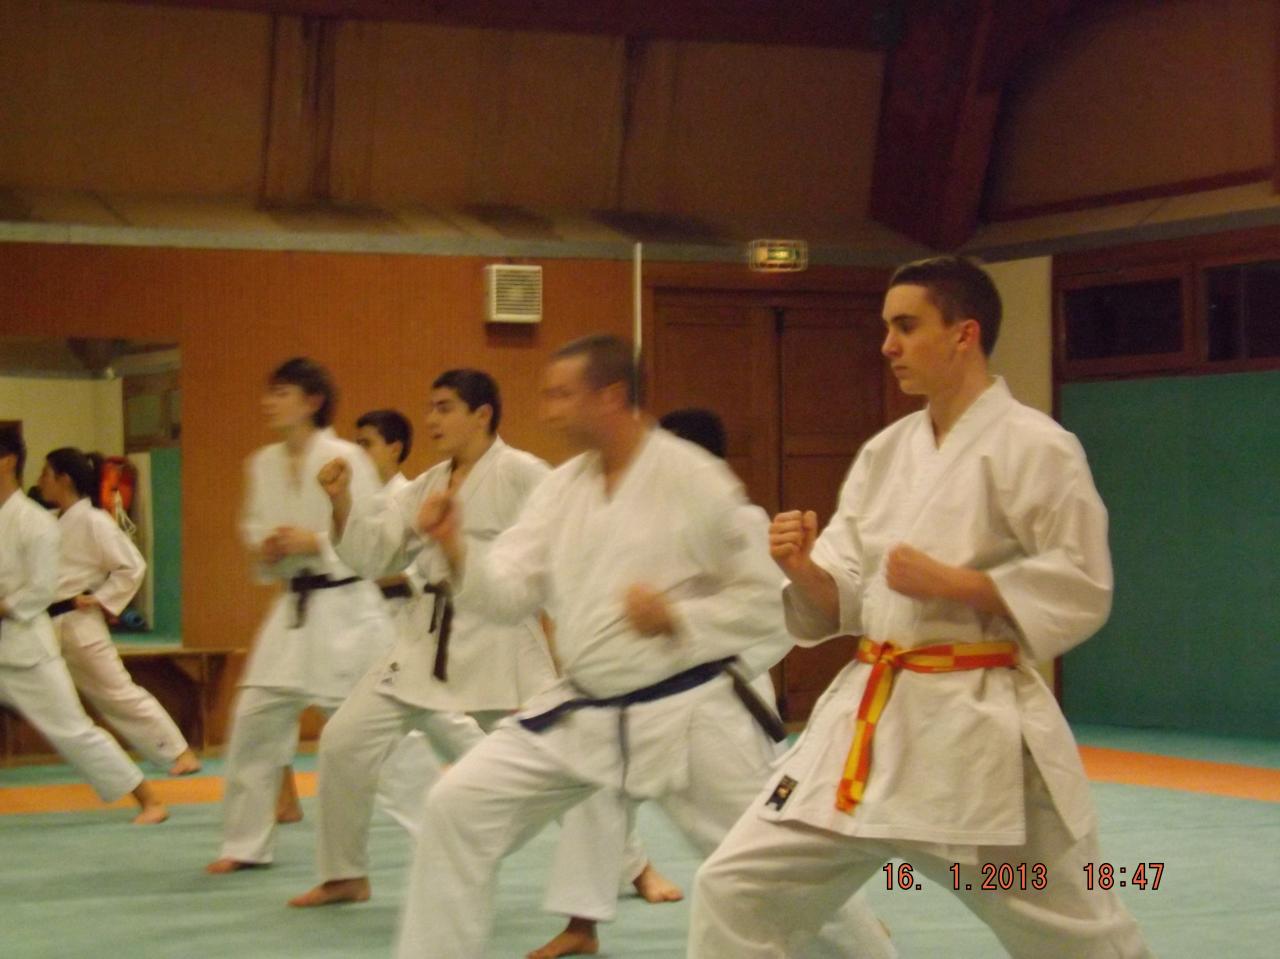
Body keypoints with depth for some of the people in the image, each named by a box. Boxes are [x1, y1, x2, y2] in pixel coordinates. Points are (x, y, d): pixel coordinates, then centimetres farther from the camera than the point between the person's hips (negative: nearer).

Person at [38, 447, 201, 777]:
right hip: (42, 627, 8)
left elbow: (132, 567, -14)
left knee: (120, 693, -2)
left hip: (76, 625, -8)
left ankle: (180, 753, 7)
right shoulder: (53, 522, 10)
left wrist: (99, 600, -15)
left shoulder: (93, 522, -14)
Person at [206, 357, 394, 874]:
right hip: (294, 606, 6)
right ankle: (245, 844, 18)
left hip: (346, 606, -6)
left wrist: (316, 543, -21)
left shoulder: (345, 459, -12)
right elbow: (254, 526, 16)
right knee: (255, 721, 6)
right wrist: (265, 550, -5)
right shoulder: (263, 464, 6)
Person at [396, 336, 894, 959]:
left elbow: (767, 601, -10)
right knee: (460, 804, -4)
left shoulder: (696, 481, -14)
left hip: (686, 713, -5)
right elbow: (510, 595, -2)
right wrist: (455, 551, -19)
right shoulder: (561, 487, 4)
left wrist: (679, 617, -22)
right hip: (582, 712, 5)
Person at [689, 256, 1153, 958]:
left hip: (980, 725, -6)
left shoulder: (1034, 446, -9)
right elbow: (842, 602, 11)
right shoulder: (886, 451, 10)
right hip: (868, 716, 6)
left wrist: (951, 583, -19)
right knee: (736, 889, 0)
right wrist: (803, 567, -11)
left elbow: (1082, 589, -12)